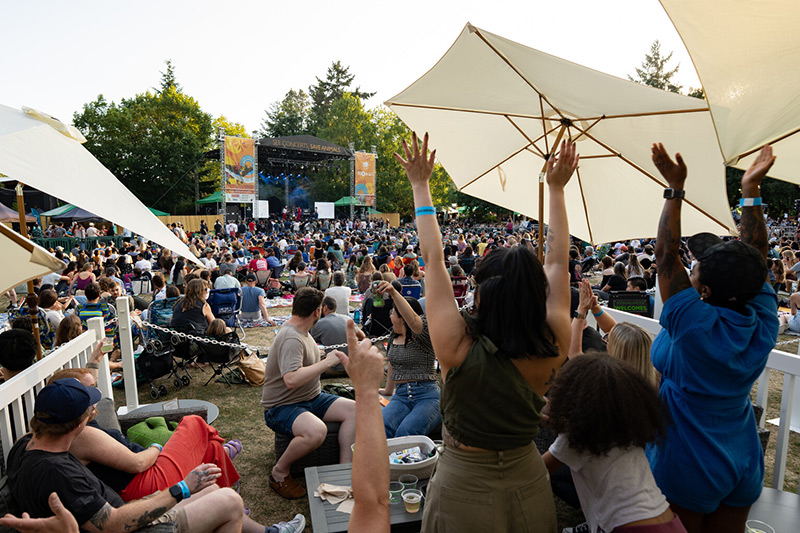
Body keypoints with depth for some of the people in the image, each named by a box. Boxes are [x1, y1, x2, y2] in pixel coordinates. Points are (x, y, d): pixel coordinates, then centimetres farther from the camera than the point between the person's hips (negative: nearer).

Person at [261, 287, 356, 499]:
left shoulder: (301, 332, 8)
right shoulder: (291, 339, -25)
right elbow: (291, 380, -38)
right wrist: (327, 362, -30)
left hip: (311, 398, 10)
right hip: (282, 407, -10)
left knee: (353, 410, -8)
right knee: (316, 431, -37)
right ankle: (279, 473, -10)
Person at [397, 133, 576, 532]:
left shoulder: (458, 348, -29)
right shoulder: (553, 349, -20)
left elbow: (433, 258, -19)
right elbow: (557, 261, -8)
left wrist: (420, 185, -8)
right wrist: (556, 188, 4)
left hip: (464, 488, -2)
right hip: (530, 486, 3)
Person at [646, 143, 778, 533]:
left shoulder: (693, 323, -27)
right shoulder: (763, 324, -11)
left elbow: (665, 254, -22)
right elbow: (757, 254, -1)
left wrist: (675, 188, -18)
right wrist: (751, 190, 0)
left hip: (687, 468, -6)